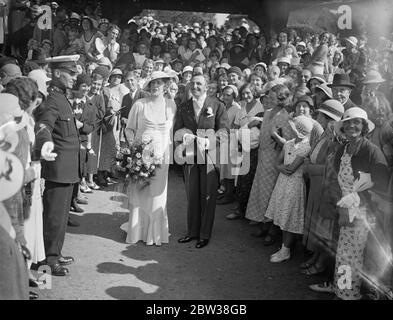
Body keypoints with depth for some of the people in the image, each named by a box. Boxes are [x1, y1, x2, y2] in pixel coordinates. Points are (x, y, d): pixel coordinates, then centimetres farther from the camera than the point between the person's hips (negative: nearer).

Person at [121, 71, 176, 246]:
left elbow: (173, 129, 11)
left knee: (157, 193, 4)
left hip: (161, 154, 1)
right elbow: (129, 128, 7)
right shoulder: (139, 104, 0)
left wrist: (168, 151, 2)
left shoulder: (171, 105, 5)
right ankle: (136, 230, 15)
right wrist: (133, 144, -7)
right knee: (138, 193, 1)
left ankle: (155, 233, 17)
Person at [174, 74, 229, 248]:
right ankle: (192, 231, 23)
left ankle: (205, 234, 14)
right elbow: (177, 130, 8)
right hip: (190, 156, 4)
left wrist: (207, 141, -21)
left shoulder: (217, 105, -1)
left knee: (207, 196, 3)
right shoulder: (183, 107, 11)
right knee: (191, 195, 10)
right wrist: (186, 136, -15)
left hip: (210, 155, -3)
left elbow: (224, 130, -6)